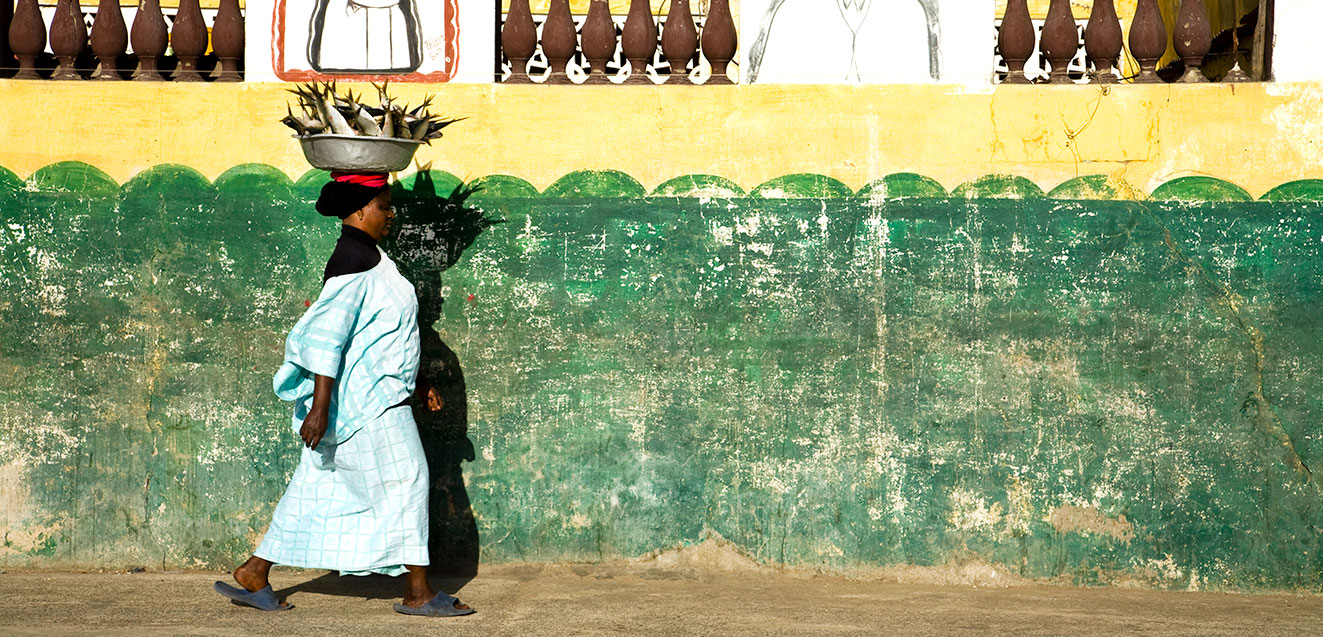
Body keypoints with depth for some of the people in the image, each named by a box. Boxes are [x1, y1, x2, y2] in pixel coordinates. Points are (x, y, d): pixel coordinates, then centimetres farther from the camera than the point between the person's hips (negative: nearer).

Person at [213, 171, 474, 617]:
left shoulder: (365, 257, 16)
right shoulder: (353, 260, -17)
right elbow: (327, 334, -22)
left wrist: (416, 382, 25)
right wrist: (320, 407, -25)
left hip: (376, 394, 10)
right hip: (367, 400, -10)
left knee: (318, 488, 12)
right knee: (404, 482, -4)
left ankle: (254, 574, 16)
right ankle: (417, 593, 3)